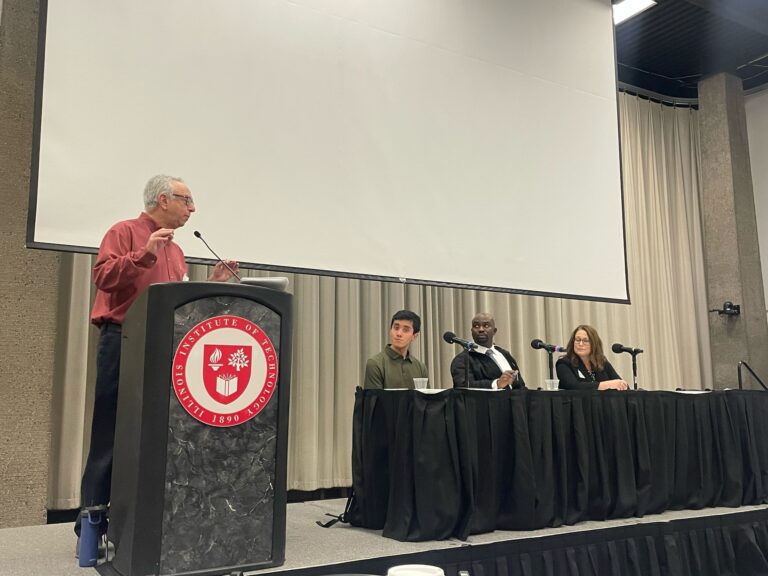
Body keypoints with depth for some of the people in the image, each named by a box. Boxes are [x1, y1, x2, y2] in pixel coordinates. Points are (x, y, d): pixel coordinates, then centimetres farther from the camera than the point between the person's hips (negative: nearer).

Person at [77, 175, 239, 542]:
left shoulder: (175, 250, 20)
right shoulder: (124, 232, 0)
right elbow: (102, 276, -15)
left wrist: (211, 283, 9)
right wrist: (145, 253, -21)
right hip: (123, 344, -7)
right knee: (110, 436, -4)